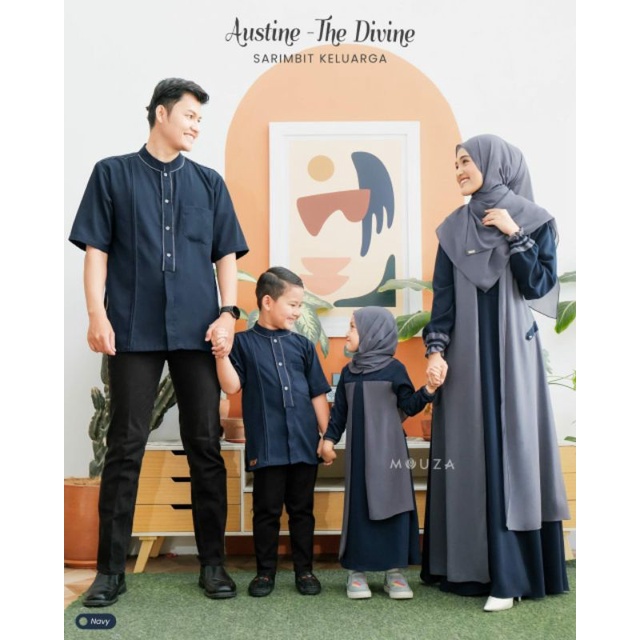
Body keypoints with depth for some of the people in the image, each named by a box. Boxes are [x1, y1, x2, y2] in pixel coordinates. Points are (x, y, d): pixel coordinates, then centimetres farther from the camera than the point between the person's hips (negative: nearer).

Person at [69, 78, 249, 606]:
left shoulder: (209, 182, 15)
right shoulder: (113, 174, 10)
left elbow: (226, 254, 12)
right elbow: (96, 249, 4)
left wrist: (228, 312, -2)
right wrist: (98, 314, -7)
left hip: (198, 331, 2)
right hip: (134, 330, -2)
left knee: (206, 446, 4)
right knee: (126, 447, 2)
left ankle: (213, 563, 16)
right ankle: (111, 569, 13)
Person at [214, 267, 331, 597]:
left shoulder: (302, 344, 9)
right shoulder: (244, 342, 2)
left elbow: (318, 394, 10)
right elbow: (231, 387, -5)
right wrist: (222, 353, -19)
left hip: (304, 443, 3)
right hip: (267, 445, -2)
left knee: (302, 509, 11)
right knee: (267, 510, 7)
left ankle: (304, 569, 23)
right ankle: (265, 571, 21)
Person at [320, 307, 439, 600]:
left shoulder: (394, 368, -2)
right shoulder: (348, 372, 10)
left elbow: (408, 405, -4)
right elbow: (339, 410, 13)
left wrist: (428, 390, -20)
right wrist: (329, 439, 5)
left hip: (389, 449, -3)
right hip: (359, 449, 3)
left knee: (392, 504, -1)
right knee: (359, 507, 4)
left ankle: (394, 570, 8)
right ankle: (356, 570, 11)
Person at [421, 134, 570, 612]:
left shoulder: (533, 220, 1)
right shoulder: (453, 227, 9)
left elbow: (539, 286, -6)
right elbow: (443, 295, 5)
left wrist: (514, 236, -12)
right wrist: (436, 349, -5)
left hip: (512, 351, -3)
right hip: (465, 353, 3)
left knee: (510, 449, -3)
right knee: (470, 453, 5)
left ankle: (508, 573, 2)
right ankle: (468, 563, 14)